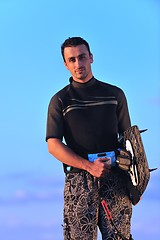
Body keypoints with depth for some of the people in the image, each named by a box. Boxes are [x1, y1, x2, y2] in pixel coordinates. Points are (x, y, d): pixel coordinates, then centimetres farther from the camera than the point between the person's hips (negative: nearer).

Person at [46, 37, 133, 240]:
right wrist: (89, 166, -14)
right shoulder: (60, 100, 7)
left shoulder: (115, 94, 14)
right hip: (78, 180, -1)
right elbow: (53, 145, -2)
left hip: (115, 177, 1)